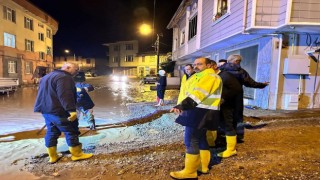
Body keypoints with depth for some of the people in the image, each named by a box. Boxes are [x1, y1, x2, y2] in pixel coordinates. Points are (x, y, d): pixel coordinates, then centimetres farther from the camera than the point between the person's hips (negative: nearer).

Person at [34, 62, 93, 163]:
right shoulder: (64, 78, -15)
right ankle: (77, 154, 9)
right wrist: (72, 110, -29)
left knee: (51, 132, 15)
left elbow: (44, 94, 26)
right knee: (71, 131, 0)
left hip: (45, 109, 10)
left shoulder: (47, 76, 20)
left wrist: (43, 107, 32)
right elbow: (65, 96, -26)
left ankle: (52, 156, 21)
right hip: (58, 110, -10)